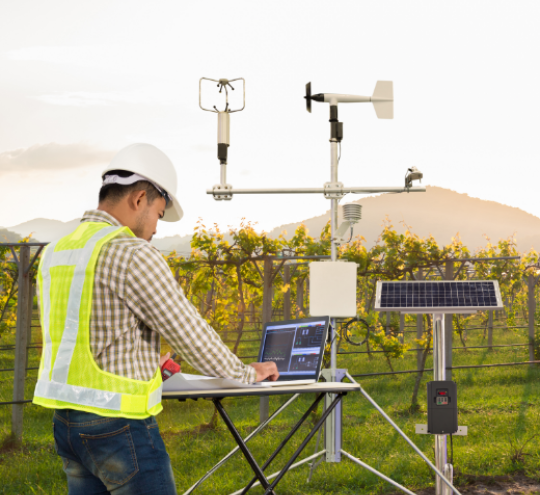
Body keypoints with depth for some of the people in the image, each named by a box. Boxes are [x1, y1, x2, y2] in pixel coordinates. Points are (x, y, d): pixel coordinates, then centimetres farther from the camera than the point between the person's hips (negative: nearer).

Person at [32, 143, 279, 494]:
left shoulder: (54, 254, 10)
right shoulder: (133, 256, -16)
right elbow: (190, 335, -12)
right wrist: (248, 373, 4)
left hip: (67, 422, 8)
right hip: (120, 427, -8)